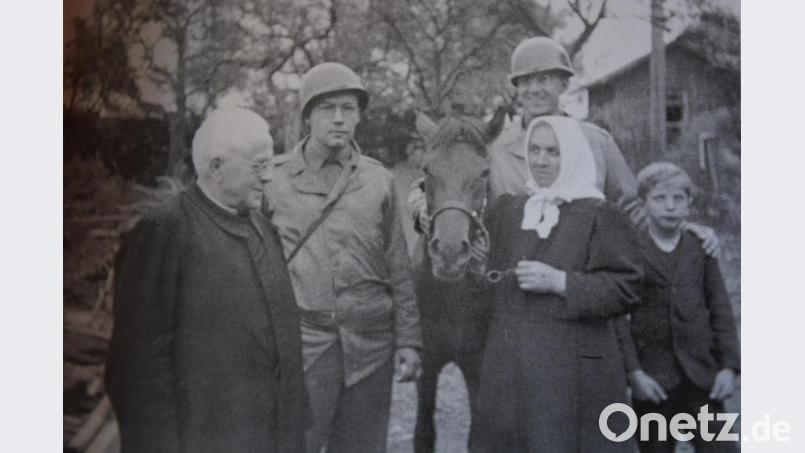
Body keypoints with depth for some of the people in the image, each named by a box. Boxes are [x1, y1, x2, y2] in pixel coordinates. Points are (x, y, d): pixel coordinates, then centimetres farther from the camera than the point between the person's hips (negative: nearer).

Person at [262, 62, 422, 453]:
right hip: (302, 340, -2)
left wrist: (408, 341, 5)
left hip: (370, 341, 2)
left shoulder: (379, 181, 6)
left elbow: (399, 269, 8)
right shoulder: (273, 179, 1)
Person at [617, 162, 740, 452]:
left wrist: (728, 366, 0)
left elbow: (721, 311, 8)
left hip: (702, 376, 2)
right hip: (652, 379, -2)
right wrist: (634, 372, -11)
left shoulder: (702, 248, 8)